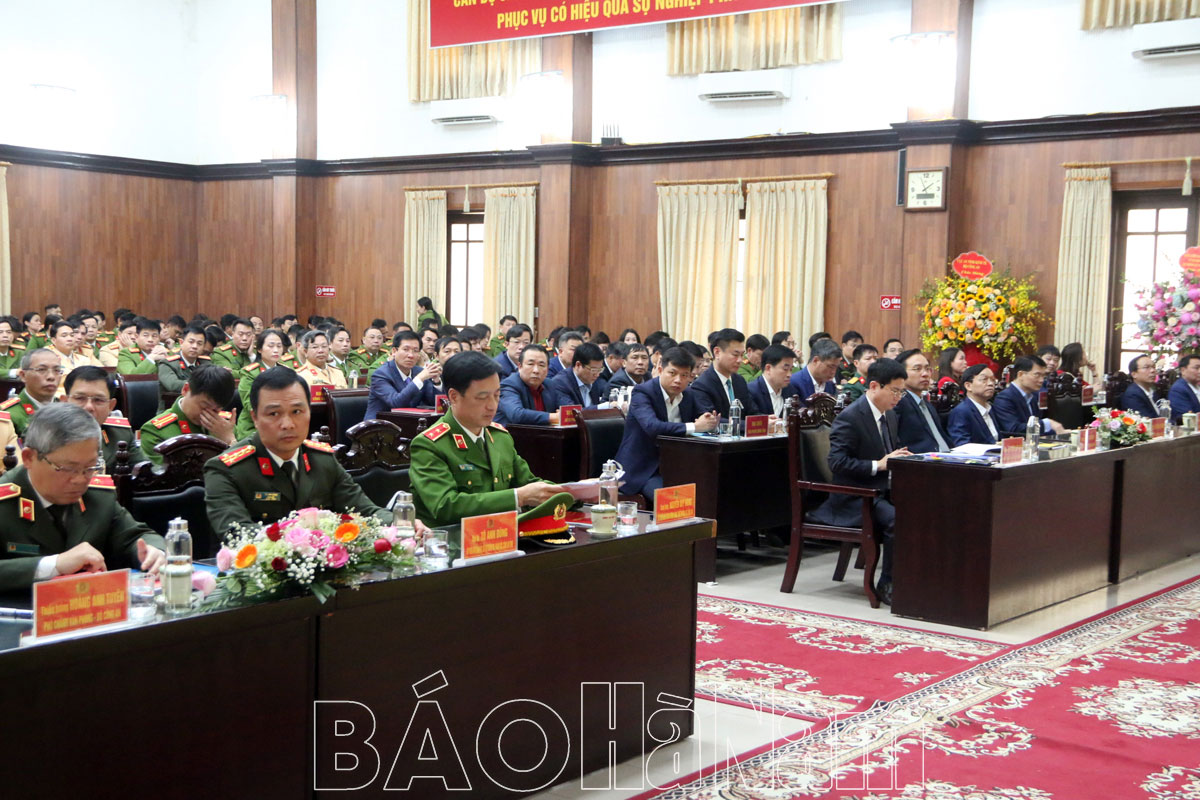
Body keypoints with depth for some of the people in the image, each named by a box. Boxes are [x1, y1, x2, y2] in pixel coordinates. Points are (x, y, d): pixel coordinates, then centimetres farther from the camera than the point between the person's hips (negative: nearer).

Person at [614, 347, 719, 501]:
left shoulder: (689, 396, 9)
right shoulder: (642, 392, -13)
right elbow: (651, 426, -30)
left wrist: (710, 422, -14)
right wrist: (694, 426, -31)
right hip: (642, 470, -7)